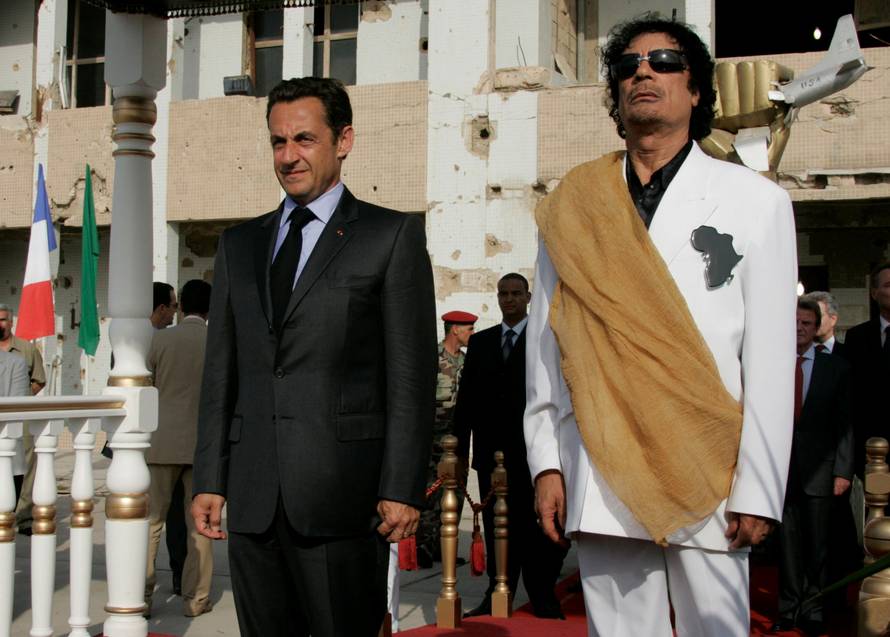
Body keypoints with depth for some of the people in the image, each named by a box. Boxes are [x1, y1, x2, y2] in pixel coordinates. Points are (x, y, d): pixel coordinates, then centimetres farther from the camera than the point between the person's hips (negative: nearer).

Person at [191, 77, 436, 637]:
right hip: (252, 497, 5)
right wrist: (210, 480, 8)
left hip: (342, 494, -4)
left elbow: (412, 374, -4)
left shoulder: (392, 236, 2)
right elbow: (221, 370, 15)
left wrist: (401, 488, -10)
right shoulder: (240, 244, 16)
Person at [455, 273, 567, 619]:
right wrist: (459, 447, 5)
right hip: (491, 451, 3)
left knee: (534, 526, 0)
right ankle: (497, 598, 14)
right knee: (496, 528, 7)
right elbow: (466, 397, 11)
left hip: (532, 450, -3)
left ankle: (543, 600, 9)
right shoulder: (480, 341, 14)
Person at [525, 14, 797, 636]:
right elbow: (546, 346, 9)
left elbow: (770, 358, -1)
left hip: (708, 483, -1)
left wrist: (757, 490, -6)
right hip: (600, 483, 2)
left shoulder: (755, 200, 4)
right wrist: (547, 464, 3)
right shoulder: (572, 207, 11)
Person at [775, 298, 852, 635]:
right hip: (780, 468, 0)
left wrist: (843, 470, -5)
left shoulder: (835, 367, 4)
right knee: (787, 543, 7)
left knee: (817, 545, 5)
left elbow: (844, 424, 2)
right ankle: (789, 609, 17)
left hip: (818, 470, 0)